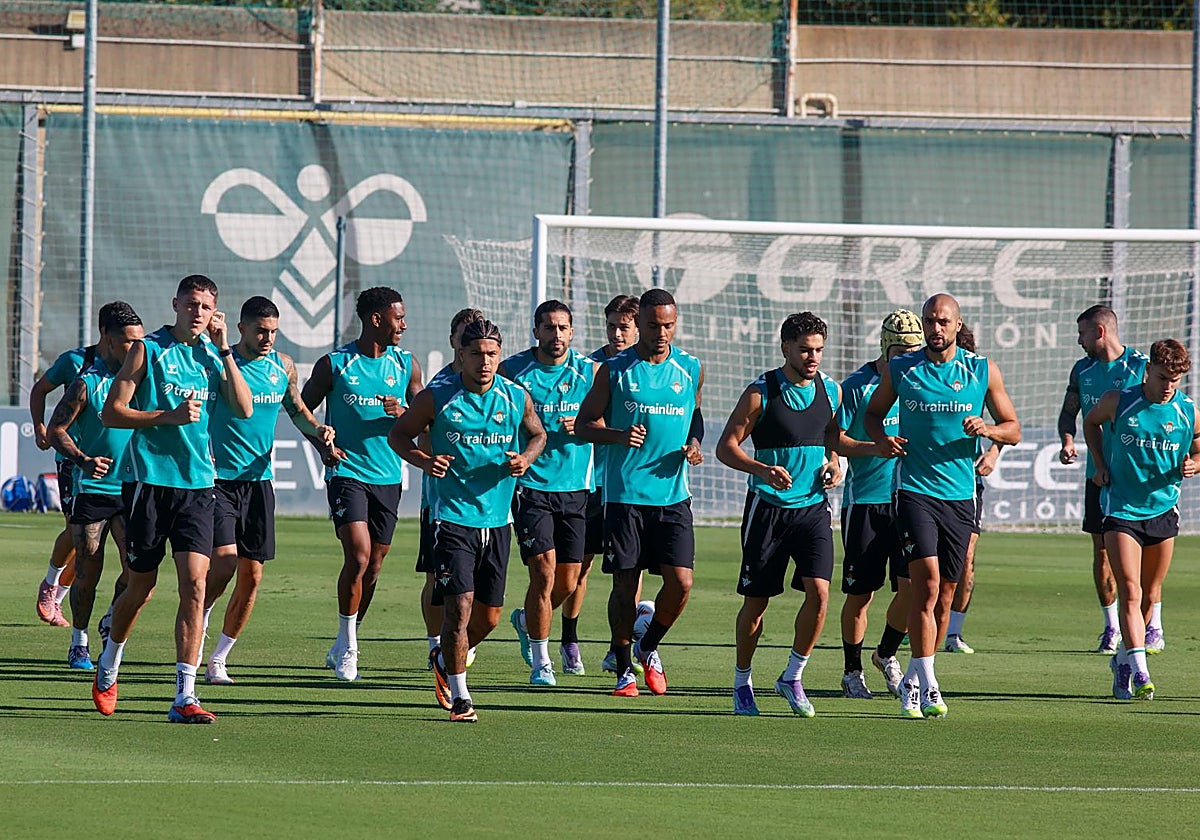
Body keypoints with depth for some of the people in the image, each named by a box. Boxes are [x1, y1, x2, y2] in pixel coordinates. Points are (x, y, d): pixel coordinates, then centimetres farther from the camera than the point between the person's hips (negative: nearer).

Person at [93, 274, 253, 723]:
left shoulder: (212, 354, 10)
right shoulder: (148, 349, -2)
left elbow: (244, 408, 0)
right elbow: (111, 412, -5)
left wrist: (224, 351, -4)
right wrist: (169, 416, -16)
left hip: (198, 484, 3)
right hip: (149, 480, -3)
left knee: (194, 584, -10)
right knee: (141, 588, 8)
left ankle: (185, 696, -12)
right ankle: (109, 665, 36)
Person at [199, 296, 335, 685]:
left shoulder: (283, 366, 7)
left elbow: (296, 409, 22)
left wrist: (317, 429, 4)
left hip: (258, 480, 5)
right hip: (220, 478, -5)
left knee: (252, 575, 3)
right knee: (224, 559, -20)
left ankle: (219, 658, 15)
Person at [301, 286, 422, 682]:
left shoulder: (407, 365, 6)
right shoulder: (334, 364, -3)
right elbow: (303, 409, 7)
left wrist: (402, 413, -12)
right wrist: (322, 446, -8)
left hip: (388, 477, 4)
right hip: (346, 471, -4)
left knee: (374, 565, 8)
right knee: (359, 555, -18)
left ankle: (343, 647, 23)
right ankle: (348, 648, -7)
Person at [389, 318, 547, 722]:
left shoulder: (517, 397, 1)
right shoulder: (436, 397, -7)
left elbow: (538, 434, 18)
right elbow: (398, 434, 5)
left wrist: (526, 458, -4)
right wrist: (424, 460, -15)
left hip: (498, 519, 4)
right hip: (453, 517, -4)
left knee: (489, 616, 10)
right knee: (459, 605, -13)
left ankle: (444, 659, 40)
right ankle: (459, 696, -2)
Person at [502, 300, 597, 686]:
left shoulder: (589, 371, 3)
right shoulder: (512, 370, -3)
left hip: (575, 487, 3)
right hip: (530, 485, -3)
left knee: (568, 583, 6)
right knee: (544, 572, -13)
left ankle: (526, 620, 38)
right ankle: (541, 662, 0)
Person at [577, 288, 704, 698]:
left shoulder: (691, 369, 8)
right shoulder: (614, 370, 0)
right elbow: (584, 423, 4)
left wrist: (694, 445, 3)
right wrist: (620, 436, -15)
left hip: (673, 494, 2)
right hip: (624, 493, -2)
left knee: (680, 583, -8)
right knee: (625, 584, -1)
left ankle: (649, 647, 18)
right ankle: (624, 669, 14)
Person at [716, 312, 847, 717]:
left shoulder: (831, 391, 6)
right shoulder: (761, 392, -6)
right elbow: (726, 447, -6)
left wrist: (834, 464, 3)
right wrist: (762, 469, -22)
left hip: (814, 506, 3)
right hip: (768, 507, -3)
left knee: (818, 592, -13)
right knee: (756, 600, 3)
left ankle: (792, 677, 3)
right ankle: (742, 682, 20)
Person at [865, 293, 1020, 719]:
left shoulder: (984, 371, 4)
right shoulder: (900, 369, 3)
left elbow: (1013, 429, 9)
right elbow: (873, 413, 17)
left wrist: (987, 429, -13)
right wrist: (881, 439, -5)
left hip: (961, 493, 2)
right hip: (914, 489, -2)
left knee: (944, 594, 8)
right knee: (927, 582, -18)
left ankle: (913, 680, 23)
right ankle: (927, 684, -19)